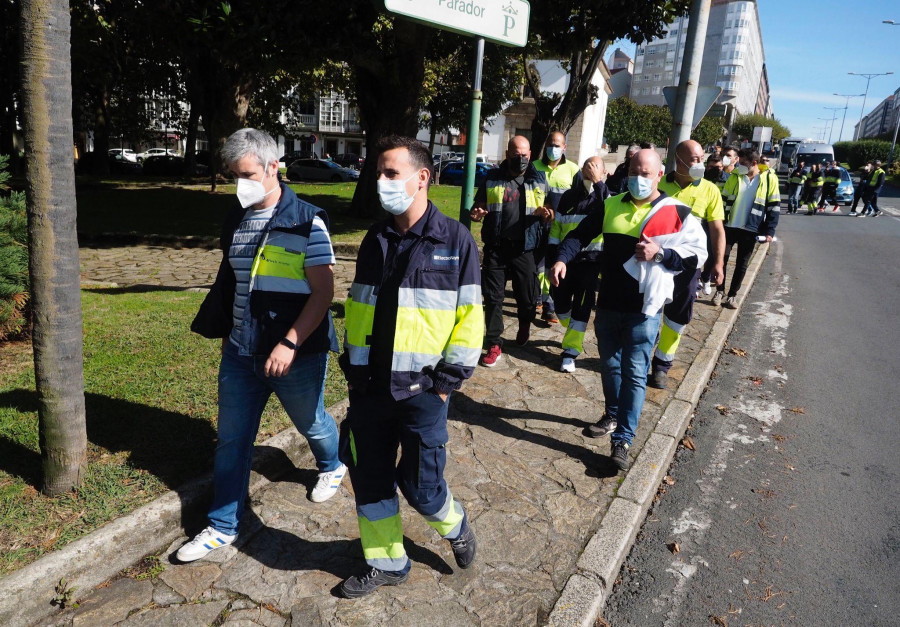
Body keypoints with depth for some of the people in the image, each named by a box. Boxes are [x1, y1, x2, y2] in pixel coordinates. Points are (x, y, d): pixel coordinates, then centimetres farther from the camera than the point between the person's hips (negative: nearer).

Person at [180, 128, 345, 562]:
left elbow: (323, 292, -17)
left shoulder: (306, 221, -13)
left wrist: (290, 343, -24)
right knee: (231, 438, 8)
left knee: (310, 423, 17)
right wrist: (227, 334, 19)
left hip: (297, 353, -5)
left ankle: (331, 466, 49)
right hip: (240, 352, 5)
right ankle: (223, 526, 22)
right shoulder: (235, 221, 7)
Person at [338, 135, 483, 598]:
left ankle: (454, 526, 37)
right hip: (369, 387, 5)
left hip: (421, 390, -5)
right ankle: (387, 563, 33)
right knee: (369, 479, 12)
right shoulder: (375, 239, 7)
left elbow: (469, 317, -7)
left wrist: (448, 380, -9)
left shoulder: (455, 240, -7)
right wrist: (352, 365, 11)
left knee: (419, 485, 4)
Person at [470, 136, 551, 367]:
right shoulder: (492, 178, 5)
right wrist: (476, 214, -13)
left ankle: (525, 324, 41)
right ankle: (494, 345, 11)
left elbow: (547, 214, 12)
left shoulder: (539, 180, 6)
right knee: (493, 297, 1)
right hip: (495, 246, 0)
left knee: (527, 296, 7)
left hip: (524, 248, 0)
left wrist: (545, 215, -13)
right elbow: (477, 206, 11)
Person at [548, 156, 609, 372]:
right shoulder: (569, 196, 8)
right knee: (560, 300, 7)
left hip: (590, 260, -4)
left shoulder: (605, 195, -1)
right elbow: (556, 227, 12)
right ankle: (575, 334, 36)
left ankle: (570, 352, 3)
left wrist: (597, 182, -26)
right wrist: (552, 256, 8)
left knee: (582, 306, -3)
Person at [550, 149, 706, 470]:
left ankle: (622, 440, 1)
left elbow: (697, 254, -3)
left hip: (644, 310, -4)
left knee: (634, 373, -4)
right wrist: (562, 259, -15)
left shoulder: (677, 213, -3)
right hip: (608, 304, 4)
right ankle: (612, 416, 38)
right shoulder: (611, 206, 7)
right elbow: (580, 234, 4)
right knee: (609, 365, 17)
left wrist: (660, 253, -18)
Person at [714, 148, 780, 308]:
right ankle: (720, 291, 18)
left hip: (750, 230, -1)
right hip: (729, 227, 2)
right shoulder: (735, 176, 1)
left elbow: (774, 206, -3)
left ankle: (732, 295, 18)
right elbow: (724, 199, 6)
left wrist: (769, 231, -8)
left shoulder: (769, 179, -5)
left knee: (742, 264, 7)